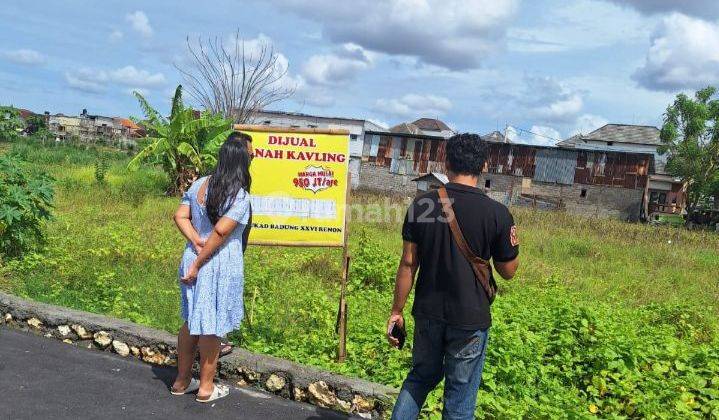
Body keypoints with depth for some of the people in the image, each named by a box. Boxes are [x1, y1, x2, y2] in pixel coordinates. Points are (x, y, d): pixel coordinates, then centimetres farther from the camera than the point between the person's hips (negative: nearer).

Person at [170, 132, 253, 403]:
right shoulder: (240, 196, -16)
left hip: (193, 257, 7)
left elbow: (180, 216, 2)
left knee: (191, 320, 19)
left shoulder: (199, 184, 4)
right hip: (221, 266, -6)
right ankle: (206, 388, 21)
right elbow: (221, 231, -23)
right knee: (211, 327, 6)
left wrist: (197, 242, -7)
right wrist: (199, 264, -16)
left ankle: (182, 381, 32)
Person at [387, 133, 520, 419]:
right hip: (470, 320, -2)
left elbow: (408, 263, -5)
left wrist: (397, 311, 3)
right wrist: (511, 242, 14)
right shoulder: (497, 214, -12)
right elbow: (508, 271, -2)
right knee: (460, 396, 12)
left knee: (421, 376, 24)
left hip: (428, 313, 3)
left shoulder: (422, 204, -7)